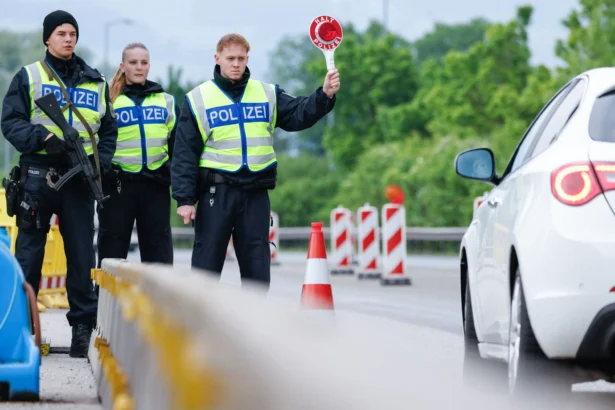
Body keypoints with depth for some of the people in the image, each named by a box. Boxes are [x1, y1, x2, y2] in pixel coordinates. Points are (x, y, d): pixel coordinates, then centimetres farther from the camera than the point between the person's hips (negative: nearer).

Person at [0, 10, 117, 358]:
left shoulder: (96, 82, 15)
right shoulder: (28, 77, 6)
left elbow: (108, 130, 17)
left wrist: (101, 162, 0)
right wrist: (44, 138, -18)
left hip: (80, 179, 2)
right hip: (38, 175, -2)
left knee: (82, 253, 1)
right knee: (29, 251, -1)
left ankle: (83, 325, 7)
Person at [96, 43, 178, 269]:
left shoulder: (166, 101, 12)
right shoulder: (110, 101, 3)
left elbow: (176, 146, 13)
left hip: (156, 184, 3)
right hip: (119, 184, -3)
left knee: (159, 250, 6)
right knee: (112, 249, 1)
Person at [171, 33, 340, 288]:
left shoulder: (268, 94, 10)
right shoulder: (198, 99, 2)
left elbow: (299, 114, -2)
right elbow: (185, 154, -1)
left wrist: (325, 96, -21)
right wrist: (184, 199, -8)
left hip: (256, 193, 3)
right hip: (216, 191, -3)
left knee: (257, 264, 6)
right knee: (207, 261, -1)